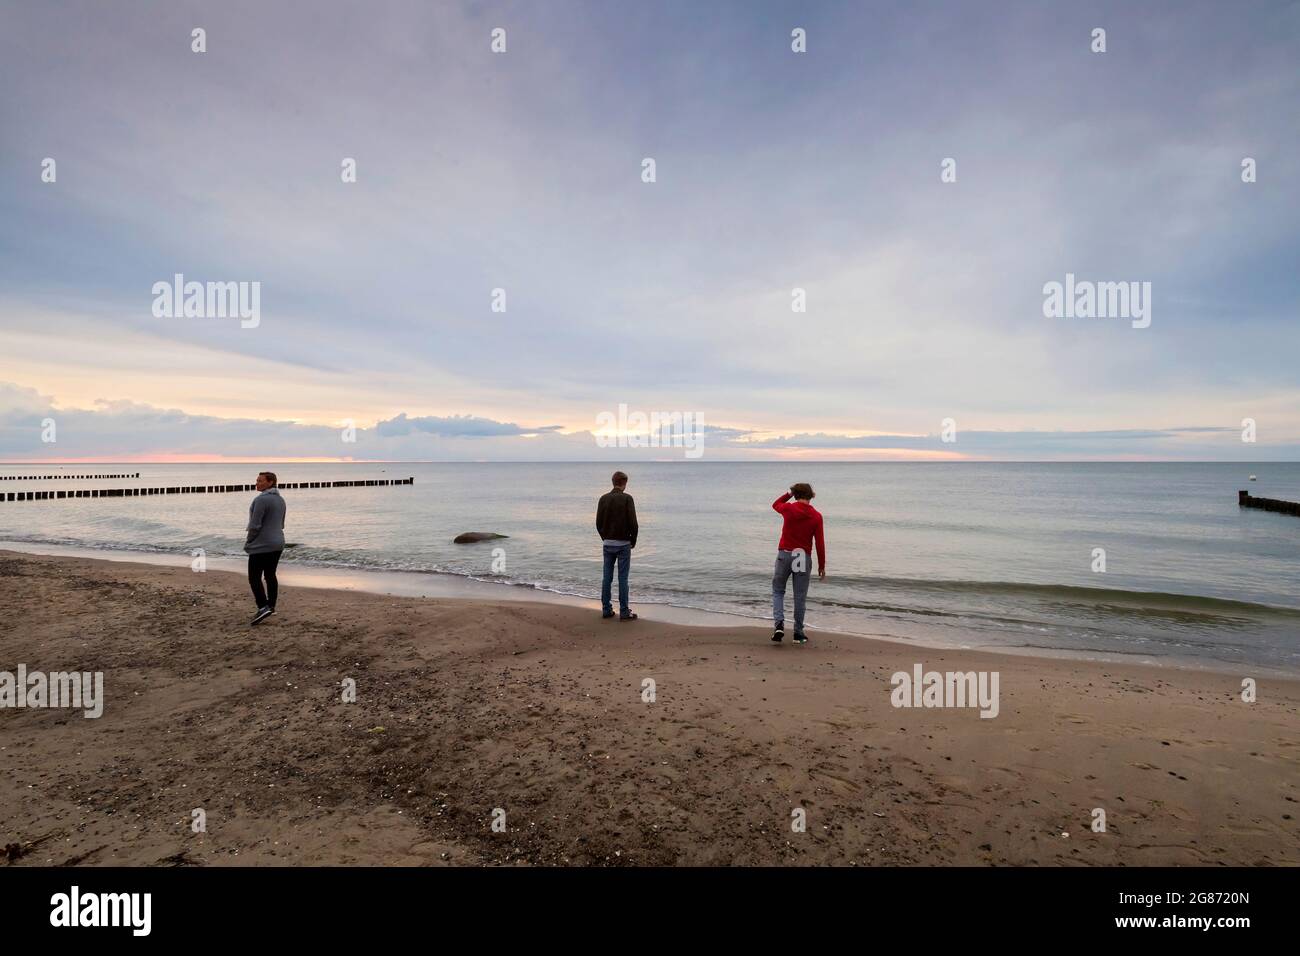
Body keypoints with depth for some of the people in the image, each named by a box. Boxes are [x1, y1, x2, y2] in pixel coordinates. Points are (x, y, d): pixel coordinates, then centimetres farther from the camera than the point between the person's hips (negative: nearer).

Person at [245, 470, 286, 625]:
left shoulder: (261, 499, -18)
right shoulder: (280, 499, 10)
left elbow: (254, 525, -19)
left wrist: (248, 543, -6)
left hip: (261, 546, -9)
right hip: (277, 544, 9)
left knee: (254, 578, -4)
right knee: (270, 575, 14)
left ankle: (263, 607, -12)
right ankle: (271, 606, 18)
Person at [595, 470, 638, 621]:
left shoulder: (603, 498, 4)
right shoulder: (627, 498, -10)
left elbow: (598, 523, 6)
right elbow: (633, 523, -12)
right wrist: (633, 541, 1)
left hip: (607, 543, 5)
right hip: (623, 544, -4)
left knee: (607, 577, 9)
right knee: (623, 578, -2)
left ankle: (606, 609, 14)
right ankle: (624, 612, 2)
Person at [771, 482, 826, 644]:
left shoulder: (788, 509, -3)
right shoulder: (816, 516, -2)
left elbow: (775, 504, 22)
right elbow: (820, 543, -2)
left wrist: (789, 493, 19)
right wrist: (822, 565, 6)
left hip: (784, 554, 0)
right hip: (803, 557, 0)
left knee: (778, 591, 14)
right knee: (800, 597, 8)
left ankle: (779, 623, -5)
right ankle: (798, 633, 13)